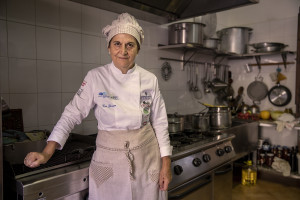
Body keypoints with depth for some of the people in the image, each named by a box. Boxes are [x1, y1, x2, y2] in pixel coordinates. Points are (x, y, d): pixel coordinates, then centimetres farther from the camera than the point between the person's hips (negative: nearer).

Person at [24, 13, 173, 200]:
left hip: (147, 156, 2)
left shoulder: (150, 79, -5)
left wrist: (166, 164, -1)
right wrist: (46, 153, -15)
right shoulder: (96, 77, -8)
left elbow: (159, 123, 0)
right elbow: (73, 114, -7)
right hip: (109, 159, -1)